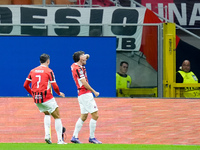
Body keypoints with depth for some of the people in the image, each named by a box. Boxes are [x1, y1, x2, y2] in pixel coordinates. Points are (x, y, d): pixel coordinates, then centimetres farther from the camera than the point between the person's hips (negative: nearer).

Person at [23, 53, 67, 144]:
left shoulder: (33, 71, 9)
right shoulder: (49, 71, -6)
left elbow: (25, 85, 10)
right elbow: (55, 87, -10)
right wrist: (59, 93, 10)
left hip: (36, 99, 6)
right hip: (47, 98, -6)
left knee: (47, 114, 27)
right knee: (57, 117, 5)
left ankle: (47, 135, 9)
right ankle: (60, 140, -1)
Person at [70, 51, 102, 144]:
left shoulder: (74, 66, 12)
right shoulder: (78, 69, -15)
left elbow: (84, 59, 34)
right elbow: (84, 83, -19)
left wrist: (86, 56, 11)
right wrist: (94, 92, -13)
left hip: (81, 94, 10)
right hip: (85, 94, -10)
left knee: (83, 116, 14)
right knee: (95, 115, -7)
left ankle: (75, 136, 11)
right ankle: (92, 137, -5)